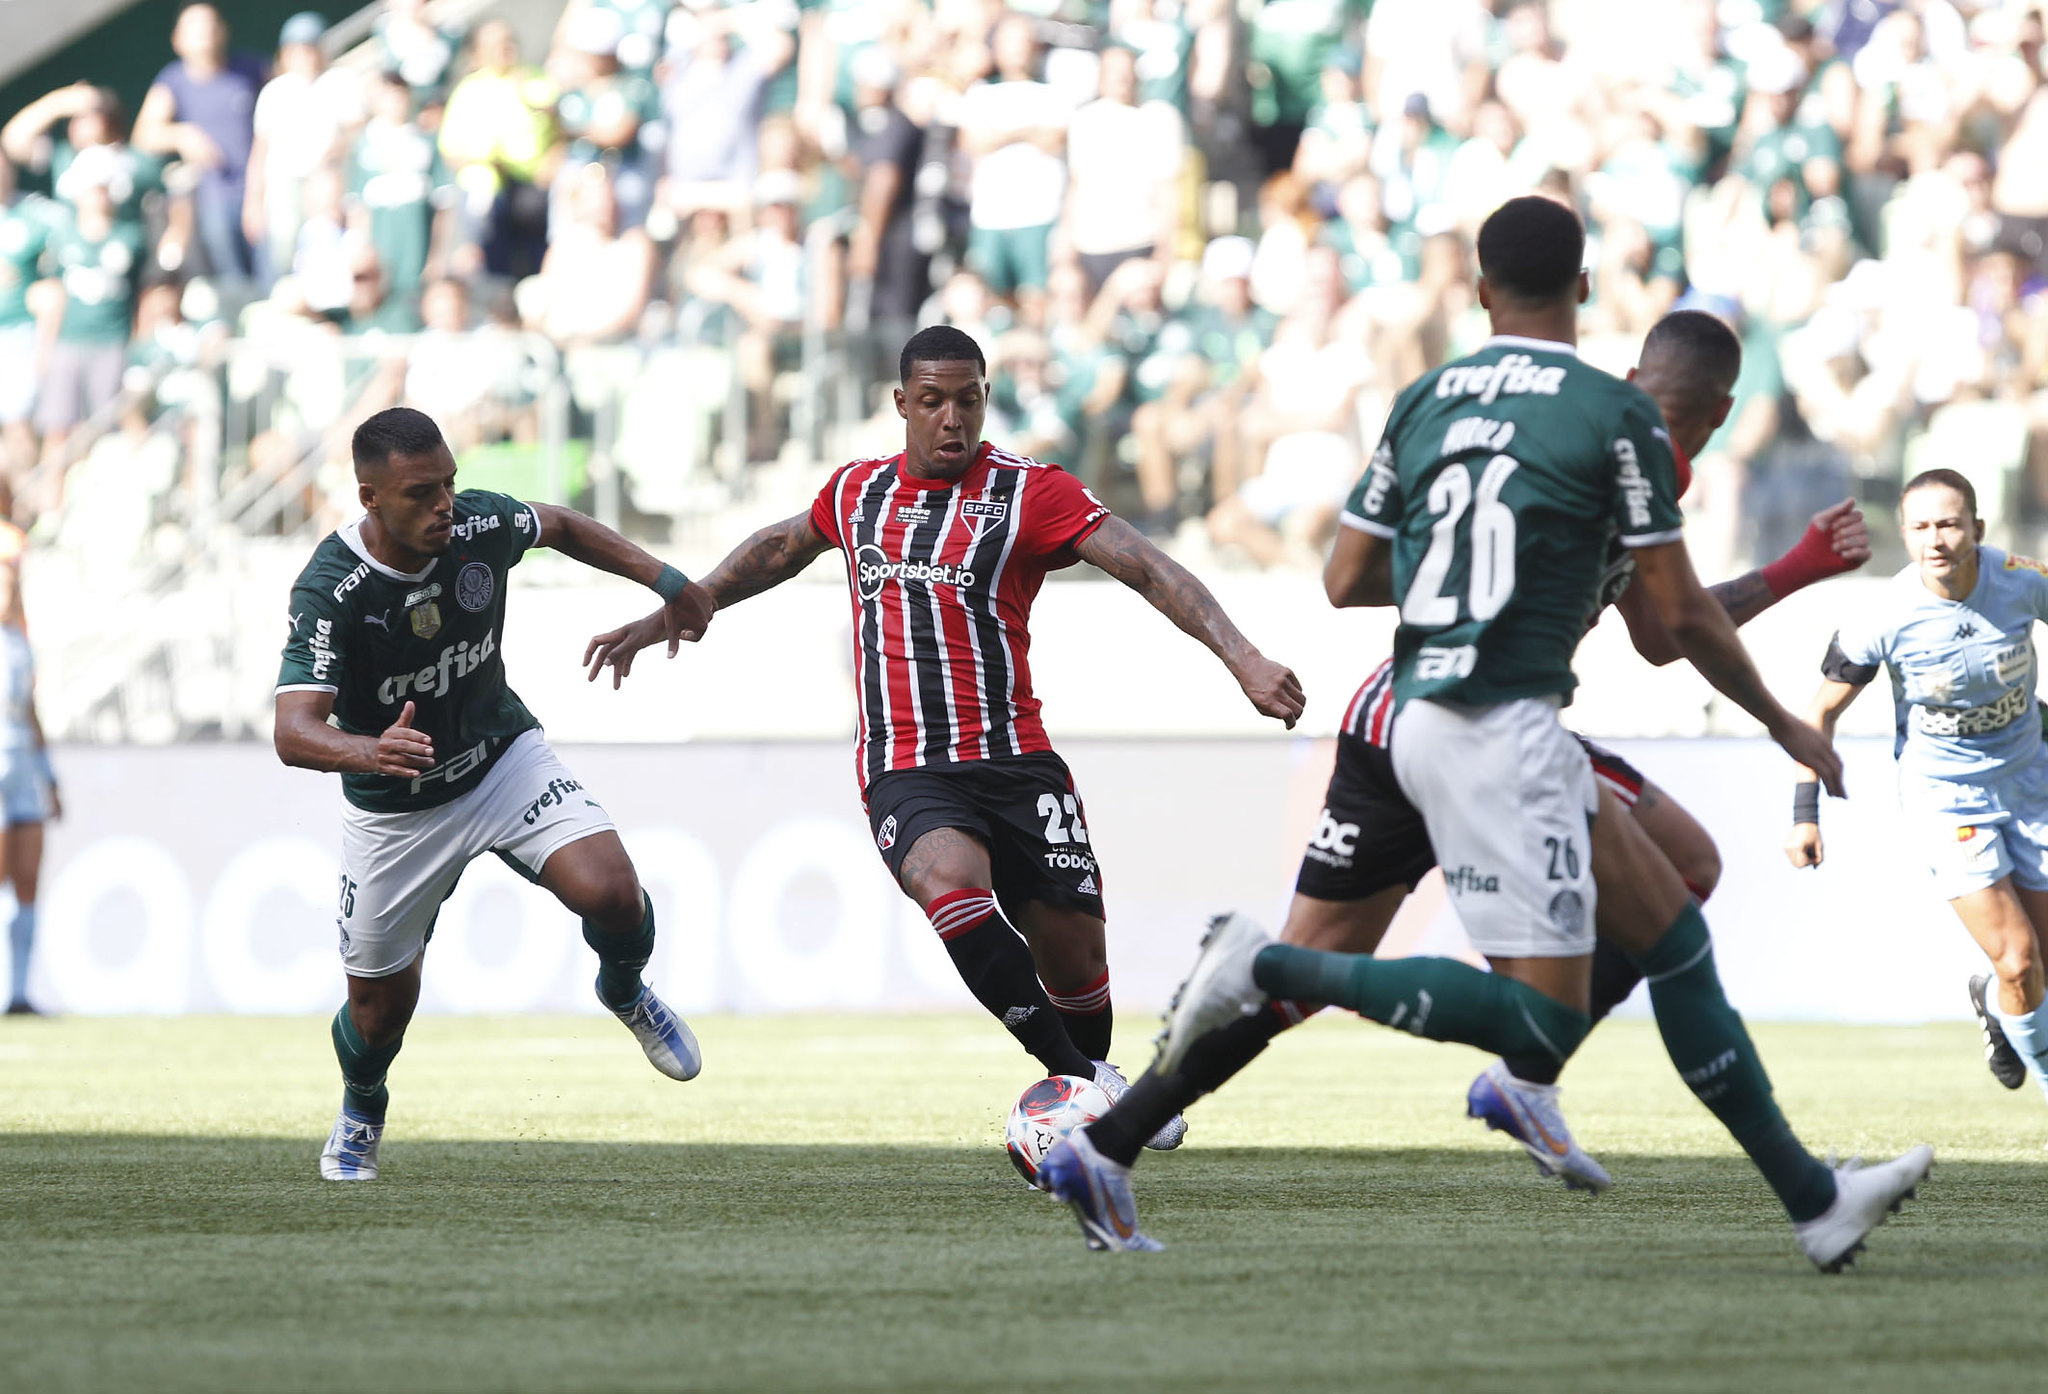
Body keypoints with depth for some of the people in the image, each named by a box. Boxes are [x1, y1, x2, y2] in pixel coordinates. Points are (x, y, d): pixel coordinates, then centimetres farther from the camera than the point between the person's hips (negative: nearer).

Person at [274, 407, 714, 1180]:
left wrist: (665, 580, 4)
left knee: (611, 892, -22)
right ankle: (361, 1112, 43)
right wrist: (368, 752, -60)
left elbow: (560, 527, 7)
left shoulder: (480, 525, -18)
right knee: (381, 1003, 6)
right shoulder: (329, 591, -30)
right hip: (394, 811, -2)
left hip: (503, 759, 2)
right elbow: (294, 731, -40)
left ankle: (623, 993, 14)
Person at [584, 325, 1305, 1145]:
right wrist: (669, 616, 34)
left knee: (1073, 951, -2)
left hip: (1013, 760, 0)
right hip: (904, 770, 0)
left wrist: (1243, 660, -24)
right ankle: (1078, 1077, -21)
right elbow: (778, 551, 33)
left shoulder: (1031, 493, -1)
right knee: (952, 882, -31)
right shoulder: (856, 492, 11)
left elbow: (1148, 570, -12)